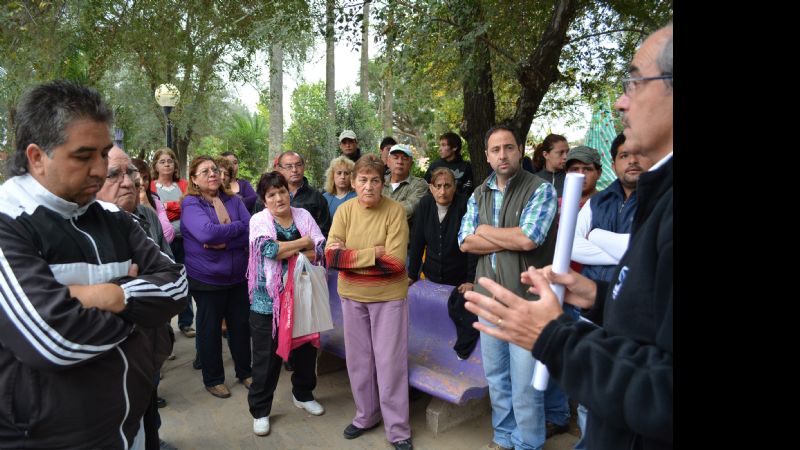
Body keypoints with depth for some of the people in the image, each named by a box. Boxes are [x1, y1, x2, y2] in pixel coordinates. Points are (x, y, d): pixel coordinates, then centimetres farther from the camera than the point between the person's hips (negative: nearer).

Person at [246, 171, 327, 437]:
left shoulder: (303, 216, 4)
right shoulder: (259, 220, -5)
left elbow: (320, 251, -5)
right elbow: (269, 249, -24)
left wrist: (285, 252, -16)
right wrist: (303, 242, -13)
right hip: (268, 299, -3)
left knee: (306, 348, 17)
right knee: (267, 357, 6)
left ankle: (303, 395, 41)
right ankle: (260, 410, 25)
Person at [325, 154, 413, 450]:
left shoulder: (395, 210, -14)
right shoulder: (344, 210, -4)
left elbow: (396, 261, -22)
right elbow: (331, 255, -14)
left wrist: (351, 258, -17)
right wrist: (374, 253, -20)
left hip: (388, 295, -4)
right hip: (352, 295, 4)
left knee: (389, 362, 4)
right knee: (358, 359, 16)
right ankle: (366, 415, 37)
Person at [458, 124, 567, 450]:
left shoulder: (540, 189, -7)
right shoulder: (478, 195, 9)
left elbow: (529, 238, -20)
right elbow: (465, 242, -1)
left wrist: (485, 230, -6)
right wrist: (512, 240, -10)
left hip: (527, 298, -5)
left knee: (525, 381, 1)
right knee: (496, 375, 17)